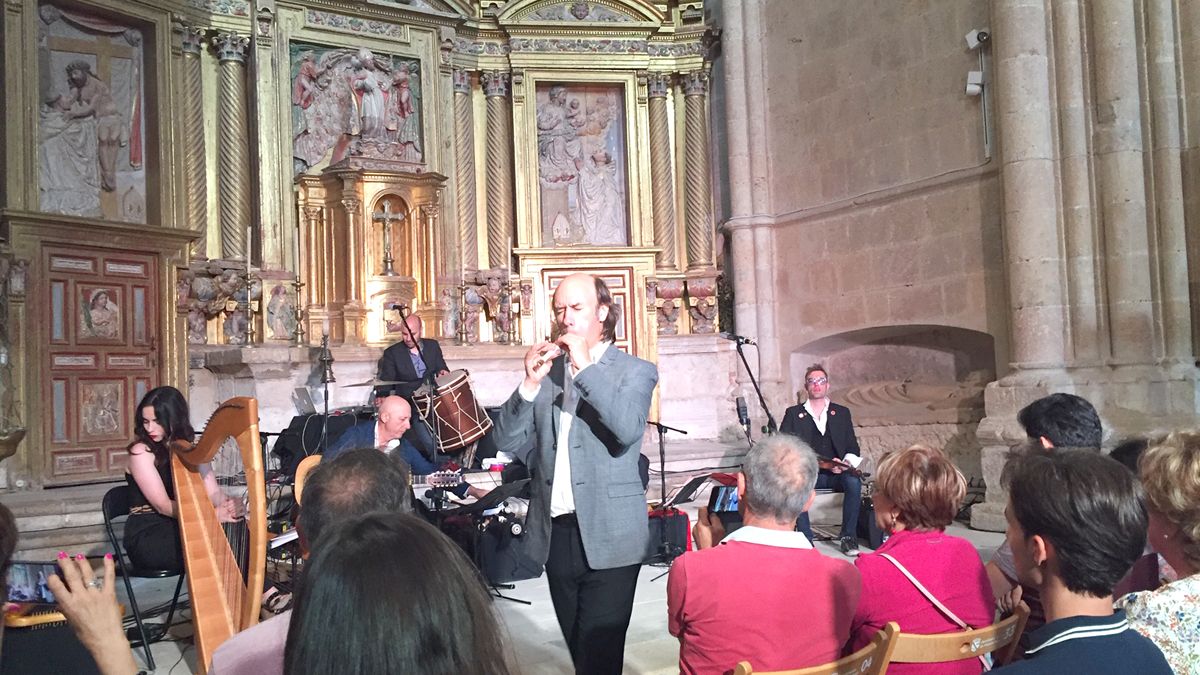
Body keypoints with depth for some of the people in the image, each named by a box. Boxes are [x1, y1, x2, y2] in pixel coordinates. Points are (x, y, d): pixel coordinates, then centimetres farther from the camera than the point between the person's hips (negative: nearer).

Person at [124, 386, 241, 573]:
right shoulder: (141, 452, -8)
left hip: (180, 530, 5)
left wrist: (229, 505, -26)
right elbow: (163, 505, -16)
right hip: (146, 537, -5)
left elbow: (213, 492, -1)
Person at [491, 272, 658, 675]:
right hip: (554, 533, 5)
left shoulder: (634, 371, -1)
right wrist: (531, 382, -11)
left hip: (607, 536, -4)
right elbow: (506, 441, 2)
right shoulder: (546, 369, 9)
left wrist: (586, 366, -20)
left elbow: (628, 430, -21)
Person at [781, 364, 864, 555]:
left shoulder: (842, 413, 17)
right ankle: (805, 538, -25)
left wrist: (847, 462, -11)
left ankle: (848, 536, -18)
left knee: (854, 482, -30)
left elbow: (853, 448, 13)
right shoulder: (793, 414, 12)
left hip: (836, 473, 2)